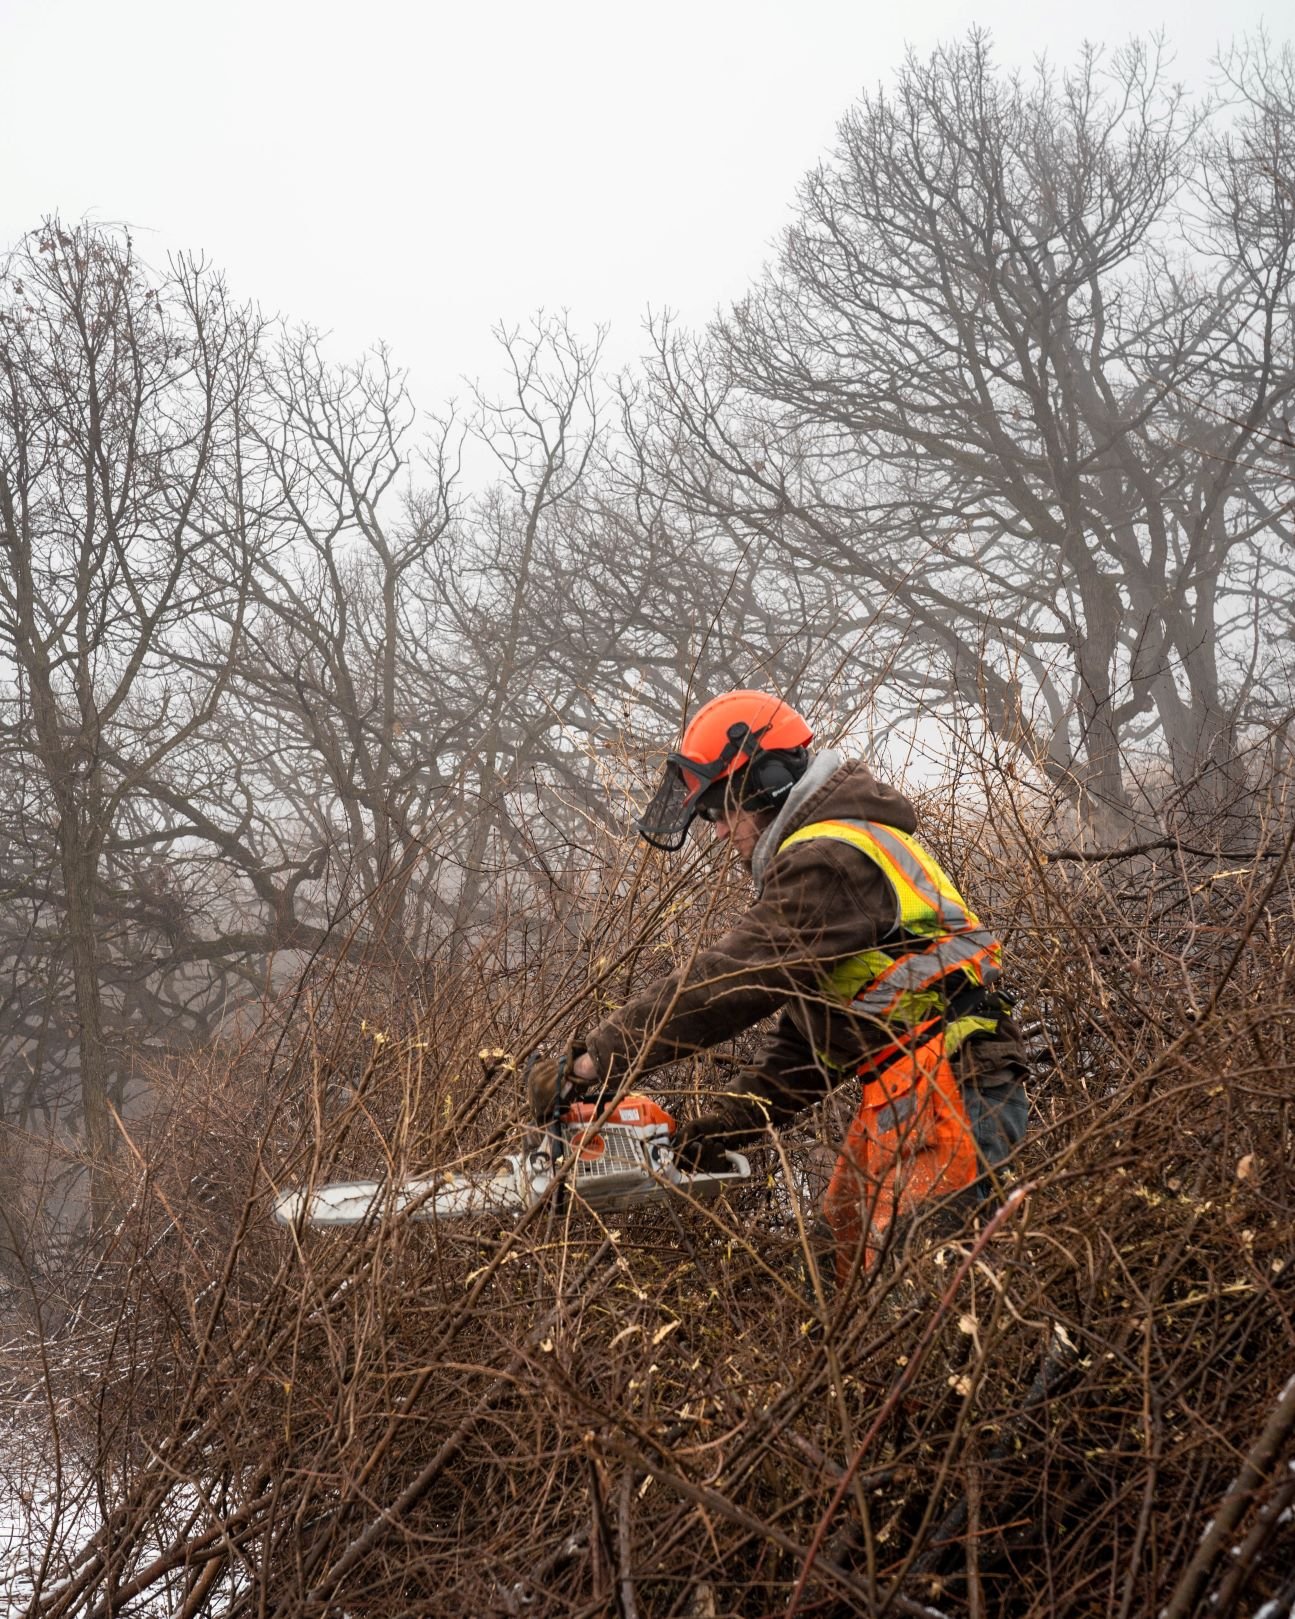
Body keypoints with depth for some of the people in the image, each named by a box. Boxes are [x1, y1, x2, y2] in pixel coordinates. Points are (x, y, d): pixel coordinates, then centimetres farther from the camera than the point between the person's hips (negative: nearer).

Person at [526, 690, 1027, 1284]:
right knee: (854, 1246, 11)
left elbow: (727, 978, -20)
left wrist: (591, 1063, -15)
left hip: (947, 1096, -11)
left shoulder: (826, 860, -14)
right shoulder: (833, 853, 21)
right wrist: (715, 1130, 16)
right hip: (905, 1099, 11)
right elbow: (802, 1038, 21)